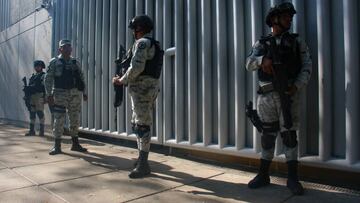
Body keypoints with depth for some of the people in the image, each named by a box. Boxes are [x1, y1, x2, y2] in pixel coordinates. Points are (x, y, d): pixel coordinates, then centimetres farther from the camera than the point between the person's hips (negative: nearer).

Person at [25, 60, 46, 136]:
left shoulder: (43, 76, -2)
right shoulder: (32, 76, 21)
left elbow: (44, 87, -11)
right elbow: (29, 86, 23)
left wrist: (44, 97, -19)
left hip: (39, 96, -8)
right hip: (32, 96, 8)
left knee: (40, 113, -10)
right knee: (32, 113, 9)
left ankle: (41, 131, -5)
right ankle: (32, 131, 16)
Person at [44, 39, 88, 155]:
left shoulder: (75, 62, 13)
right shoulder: (54, 62, 2)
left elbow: (81, 78, 16)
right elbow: (48, 79, -2)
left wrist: (84, 92, 10)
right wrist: (49, 94, -11)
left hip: (75, 94, 4)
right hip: (60, 94, -3)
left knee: (75, 119, 7)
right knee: (59, 120, -3)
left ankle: (75, 144, 17)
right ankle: (57, 146, 7)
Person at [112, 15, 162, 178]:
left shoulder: (142, 42, -9)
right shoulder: (153, 44, 21)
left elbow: (136, 68, -20)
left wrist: (121, 81, -6)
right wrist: (125, 78, 18)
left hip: (142, 89, -10)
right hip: (148, 89, 10)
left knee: (142, 125, -8)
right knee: (137, 124, 15)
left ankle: (143, 165, -2)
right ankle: (142, 159, 23)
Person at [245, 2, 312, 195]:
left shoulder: (296, 42, 11)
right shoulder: (261, 44, 10)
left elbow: (307, 67, 4)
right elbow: (249, 64, -5)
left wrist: (296, 86, -12)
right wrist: (262, 59, -26)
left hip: (288, 94, 0)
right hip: (267, 95, 1)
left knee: (289, 134, -1)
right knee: (267, 135, 7)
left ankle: (292, 179, 8)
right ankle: (263, 175, 18)